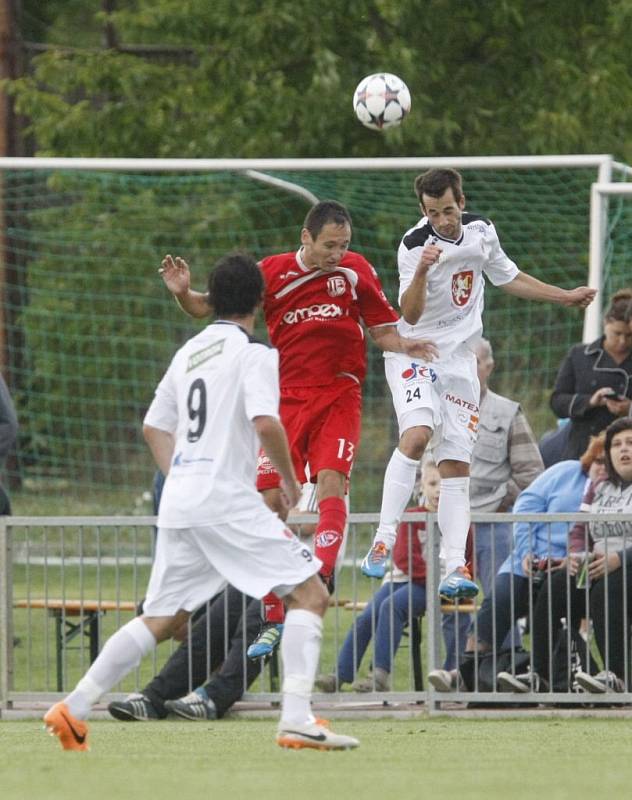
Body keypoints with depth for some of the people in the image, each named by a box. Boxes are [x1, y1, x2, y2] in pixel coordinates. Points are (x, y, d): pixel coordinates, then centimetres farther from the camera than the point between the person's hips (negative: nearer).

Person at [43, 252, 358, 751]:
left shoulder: (190, 352, 18)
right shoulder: (254, 352, -5)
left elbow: (155, 426, 25)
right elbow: (265, 423, -18)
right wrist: (290, 480, -4)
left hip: (180, 503, 8)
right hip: (228, 501, -8)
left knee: (163, 618, 16)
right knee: (310, 594, -5)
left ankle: (73, 710, 11)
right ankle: (296, 720, -18)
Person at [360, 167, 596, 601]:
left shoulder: (481, 231, 0)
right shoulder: (414, 246, -18)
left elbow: (508, 277, 19)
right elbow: (411, 315, -27)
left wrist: (566, 296, 23)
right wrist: (422, 272, -44)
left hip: (459, 361, 5)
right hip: (414, 355, -5)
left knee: (457, 464, -1)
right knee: (417, 434, -28)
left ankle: (456, 568, -5)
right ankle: (383, 541, -26)